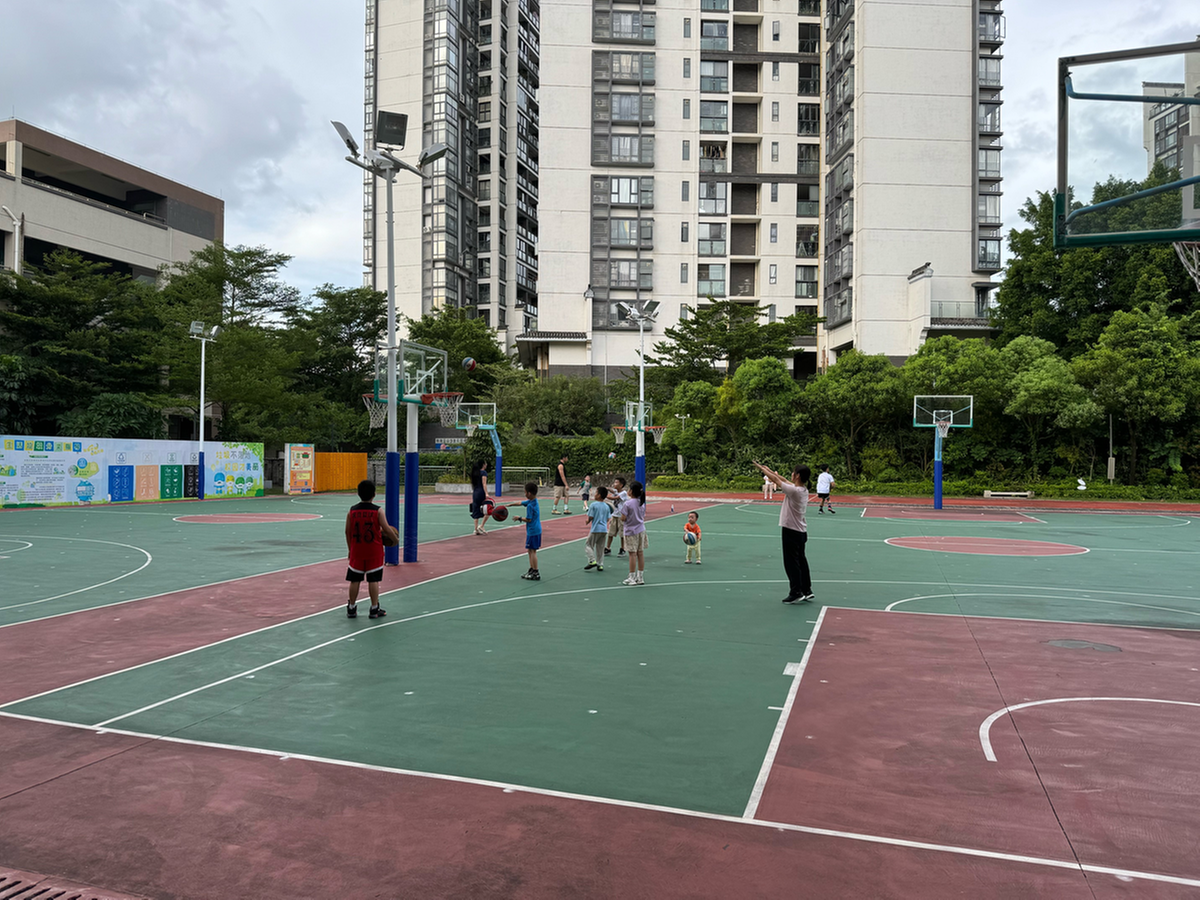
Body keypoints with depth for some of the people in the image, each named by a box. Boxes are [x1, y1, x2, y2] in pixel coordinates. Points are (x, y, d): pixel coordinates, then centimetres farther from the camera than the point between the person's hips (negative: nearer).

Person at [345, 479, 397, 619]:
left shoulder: (352, 511, -2)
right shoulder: (378, 511, -10)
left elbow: (348, 532, 3)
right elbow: (387, 529, -9)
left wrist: (349, 549, 15)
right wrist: (396, 538, 10)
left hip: (356, 551, 2)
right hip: (374, 551, -2)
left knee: (354, 580, 10)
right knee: (373, 580, 4)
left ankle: (351, 609, 18)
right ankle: (374, 609, 9)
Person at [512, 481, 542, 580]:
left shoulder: (530, 505, -21)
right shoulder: (533, 501, 7)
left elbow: (528, 519, -18)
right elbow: (521, 503, 20)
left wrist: (519, 518, -3)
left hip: (533, 531, -9)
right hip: (535, 530, 9)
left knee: (532, 551, -4)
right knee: (530, 550, 16)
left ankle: (536, 573, 0)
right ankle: (531, 570, 24)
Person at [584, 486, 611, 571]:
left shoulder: (593, 505, -11)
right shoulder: (607, 506, 6)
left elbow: (591, 517, -12)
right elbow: (608, 519, 7)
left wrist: (588, 521, 7)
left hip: (595, 529, -5)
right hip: (604, 529, 6)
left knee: (588, 545, 7)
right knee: (600, 548, 13)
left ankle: (592, 561, -7)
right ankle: (600, 565, 13)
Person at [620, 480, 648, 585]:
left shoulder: (627, 504, -16)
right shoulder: (642, 503, 5)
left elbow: (623, 518, -16)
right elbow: (643, 517, 12)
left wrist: (622, 520, 5)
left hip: (631, 531, -6)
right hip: (641, 530, 6)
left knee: (632, 554, -3)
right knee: (640, 553, 9)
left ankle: (632, 578, 2)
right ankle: (640, 577, 15)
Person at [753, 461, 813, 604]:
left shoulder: (794, 490, -21)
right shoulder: (803, 490, 4)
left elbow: (775, 479, -13)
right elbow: (785, 480, 16)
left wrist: (761, 468, 0)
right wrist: (768, 469, 21)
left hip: (791, 531, -9)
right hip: (801, 531, 9)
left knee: (791, 563, -2)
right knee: (801, 561, 15)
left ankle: (796, 593, 1)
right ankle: (806, 591, 22)